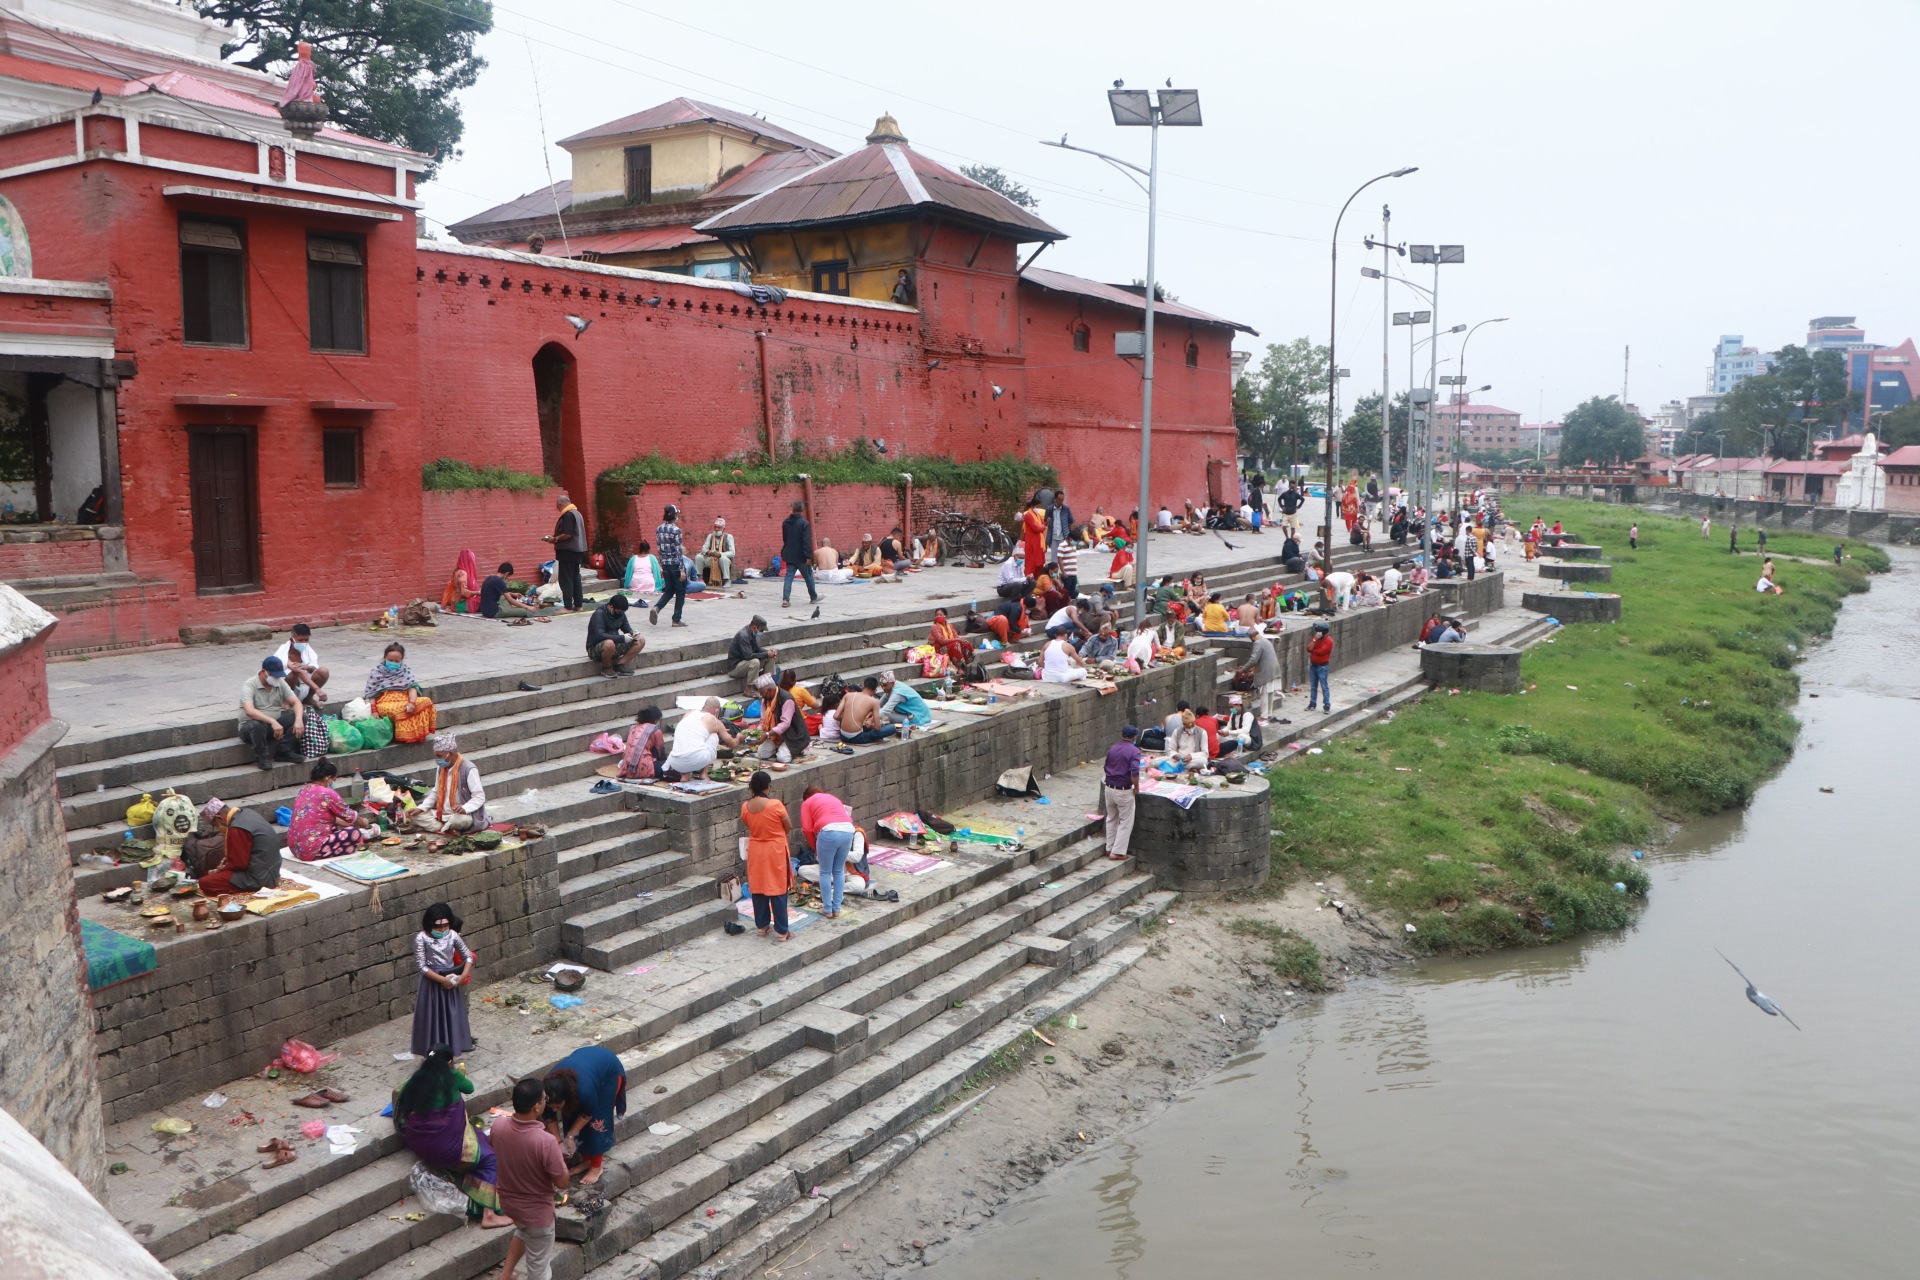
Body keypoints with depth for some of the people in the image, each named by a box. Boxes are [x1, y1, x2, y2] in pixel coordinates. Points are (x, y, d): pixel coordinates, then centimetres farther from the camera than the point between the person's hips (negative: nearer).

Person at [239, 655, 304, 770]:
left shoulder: (280, 683, 2)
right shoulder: (249, 685, -16)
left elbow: (296, 702, -4)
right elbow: (249, 711, -32)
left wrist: (299, 720, -26)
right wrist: (272, 721, -42)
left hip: (275, 724, 5)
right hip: (252, 726, -5)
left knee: (302, 716, -14)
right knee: (256, 725, -40)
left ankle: (284, 750, -12)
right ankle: (262, 758, -17)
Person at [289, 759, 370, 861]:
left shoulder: (304, 790, 12)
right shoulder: (327, 793, -12)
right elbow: (349, 815, 2)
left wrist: (350, 825, 29)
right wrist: (363, 822, 22)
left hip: (295, 847, 9)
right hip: (310, 850, -9)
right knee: (355, 833, -7)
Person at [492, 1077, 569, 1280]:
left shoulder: (498, 1126, -18)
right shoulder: (545, 1141, -35)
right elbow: (562, 1183, -23)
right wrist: (560, 1158, -5)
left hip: (508, 1202, 6)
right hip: (536, 1212, -6)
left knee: (523, 1230, 39)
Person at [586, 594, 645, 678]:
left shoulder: (620, 613, 2)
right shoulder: (599, 614, -20)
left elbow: (627, 629, 13)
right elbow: (600, 635, -30)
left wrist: (632, 634, -12)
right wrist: (622, 638, -32)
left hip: (615, 644, 7)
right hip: (595, 648, -7)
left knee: (640, 642, -7)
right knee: (609, 644, -41)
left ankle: (619, 665, -8)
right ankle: (606, 668, -13)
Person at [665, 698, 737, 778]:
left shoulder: (688, 714, 23)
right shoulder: (714, 721, 13)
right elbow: (732, 743, 28)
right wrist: (738, 740, 53)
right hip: (698, 761, -4)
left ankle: (684, 774, 13)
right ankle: (703, 773, 16)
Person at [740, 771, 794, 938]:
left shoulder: (745, 807, -7)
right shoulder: (775, 805, -21)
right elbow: (789, 827, -7)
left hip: (755, 852, 4)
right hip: (775, 851, -4)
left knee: (758, 888, 16)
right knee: (778, 890, 3)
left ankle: (761, 926, 25)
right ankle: (782, 931, 7)